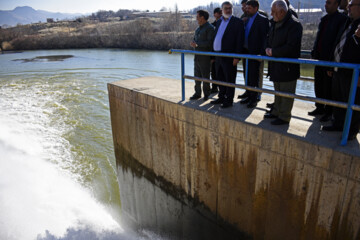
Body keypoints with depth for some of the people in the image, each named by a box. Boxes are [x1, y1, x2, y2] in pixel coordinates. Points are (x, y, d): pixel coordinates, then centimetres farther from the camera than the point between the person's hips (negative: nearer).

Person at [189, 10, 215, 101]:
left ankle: (206, 94, 11)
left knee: (205, 76, 0)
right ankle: (197, 93, 18)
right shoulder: (198, 29, 17)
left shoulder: (210, 28, -9)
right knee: (197, 75, 9)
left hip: (205, 57, -8)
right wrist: (193, 43, -3)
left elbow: (209, 42, -18)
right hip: (197, 56, 8)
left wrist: (197, 44, -16)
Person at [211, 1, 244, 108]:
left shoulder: (237, 22, -4)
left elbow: (240, 40, -10)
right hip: (218, 55, 7)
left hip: (229, 56, -7)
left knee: (229, 79, 0)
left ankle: (229, 100, 9)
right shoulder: (219, 22, 16)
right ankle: (221, 97, 27)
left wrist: (237, 56, -17)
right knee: (220, 78, 15)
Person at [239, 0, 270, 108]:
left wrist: (262, 53, -17)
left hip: (255, 53, -7)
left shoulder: (263, 20, -8)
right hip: (247, 52, 7)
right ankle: (249, 96, 24)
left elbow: (265, 37, -12)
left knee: (254, 77, -2)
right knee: (248, 76, 13)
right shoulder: (247, 20, 14)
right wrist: (243, 50, 10)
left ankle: (254, 99, 8)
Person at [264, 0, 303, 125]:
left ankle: (284, 117, 11)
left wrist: (273, 51, -15)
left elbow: (291, 47, -23)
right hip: (276, 64, 9)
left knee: (286, 93, 1)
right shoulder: (274, 23, 9)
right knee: (278, 91, 20)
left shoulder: (294, 24, -16)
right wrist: (268, 49, 2)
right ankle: (276, 112, 33)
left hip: (288, 67, -8)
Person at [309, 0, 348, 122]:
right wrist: (314, 52, 10)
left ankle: (329, 112, 14)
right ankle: (320, 108, 28)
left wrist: (332, 58, -19)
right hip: (320, 58, 7)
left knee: (328, 87, 1)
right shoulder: (324, 19, 13)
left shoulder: (341, 19, -10)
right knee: (318, 85, 14)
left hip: (330, 60, -7)